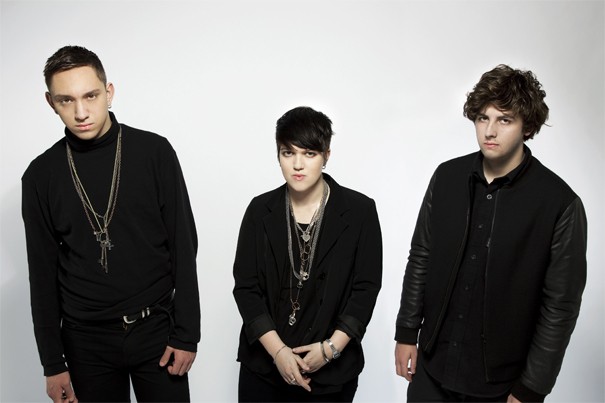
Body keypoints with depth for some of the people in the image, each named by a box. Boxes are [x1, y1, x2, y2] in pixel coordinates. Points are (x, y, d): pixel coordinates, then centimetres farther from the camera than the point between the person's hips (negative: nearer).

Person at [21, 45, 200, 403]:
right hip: (86, 339, 2)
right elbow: (43, 273, 3)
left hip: (155, 328, -1)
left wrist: (186, 333, -7)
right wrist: (53, 363, 3)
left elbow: (184, 248, -5)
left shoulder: (154, 152, -7)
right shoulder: (41, 175, -2)